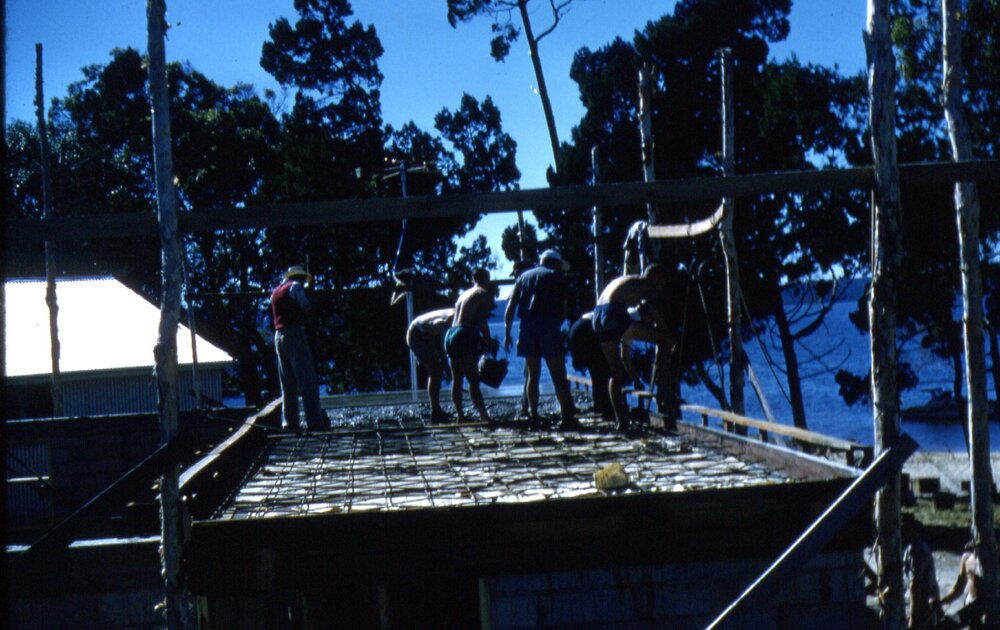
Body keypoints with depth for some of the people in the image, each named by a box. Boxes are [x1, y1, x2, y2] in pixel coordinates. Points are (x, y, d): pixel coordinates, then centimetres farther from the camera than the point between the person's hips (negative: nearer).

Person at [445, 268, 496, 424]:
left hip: (451, 334, 7)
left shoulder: (464, 293, 24)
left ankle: (460, 415, 14)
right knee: (473, 380, -12)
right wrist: (489, 341, 3)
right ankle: (484, 416, -17)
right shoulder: (484, 294, 1)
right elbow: (481, 322, -11)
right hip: (466, 336, -7)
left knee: (457, 379, 13)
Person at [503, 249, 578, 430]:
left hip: (527, 326, 3)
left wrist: (507, 332, 11)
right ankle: (567, 416, -11)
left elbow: (510, 307, 11)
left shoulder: (524, 276, 20)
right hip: (549, 325, -3)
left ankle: (533, 415, 7)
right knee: (558, 375, -4)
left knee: (533, 375, 11)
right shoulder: (557, 277, 11)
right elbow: (564, 310, 5)